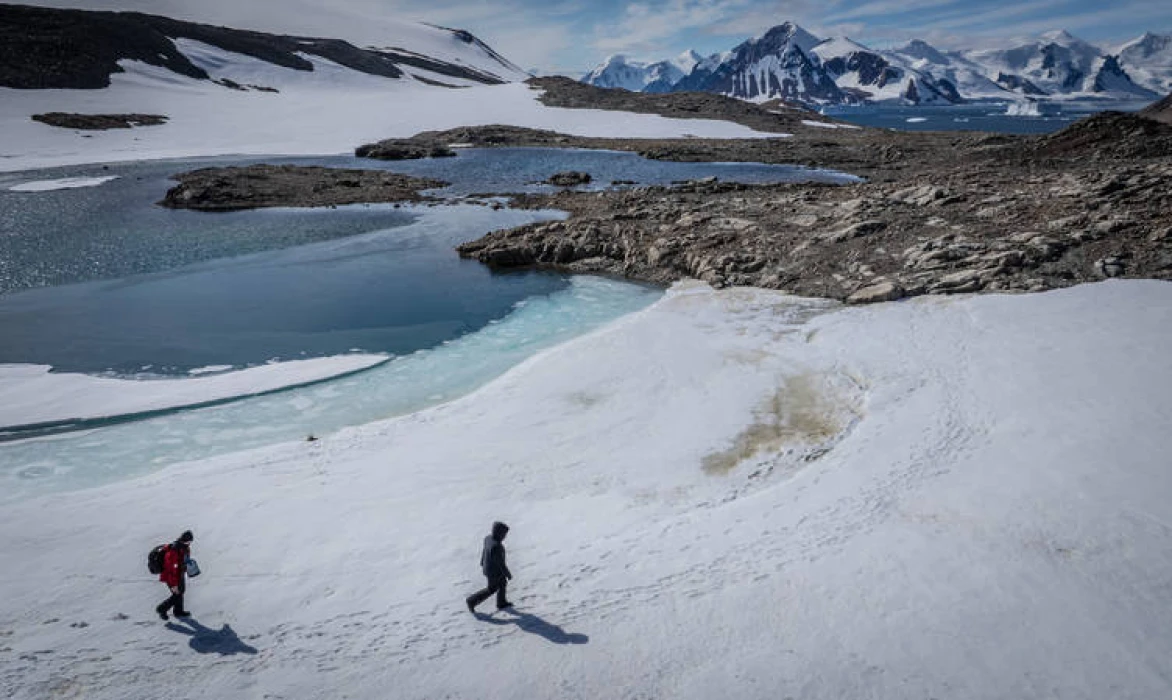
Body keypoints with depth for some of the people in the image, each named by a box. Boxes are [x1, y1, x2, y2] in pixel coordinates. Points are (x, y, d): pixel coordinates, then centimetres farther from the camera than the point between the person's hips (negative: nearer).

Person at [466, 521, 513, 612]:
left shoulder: (488, 538, -12)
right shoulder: (496, 547, -39)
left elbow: (484, 551, 6)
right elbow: (501, 563, -29)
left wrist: (482, 563, 22)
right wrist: (508, 574, -14)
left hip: (488, 566, 8)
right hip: (494, 572, -8)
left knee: (503, 583, 25)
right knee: (491, 589, 17)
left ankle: (501, 603, 43)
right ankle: (472, 601, 28)